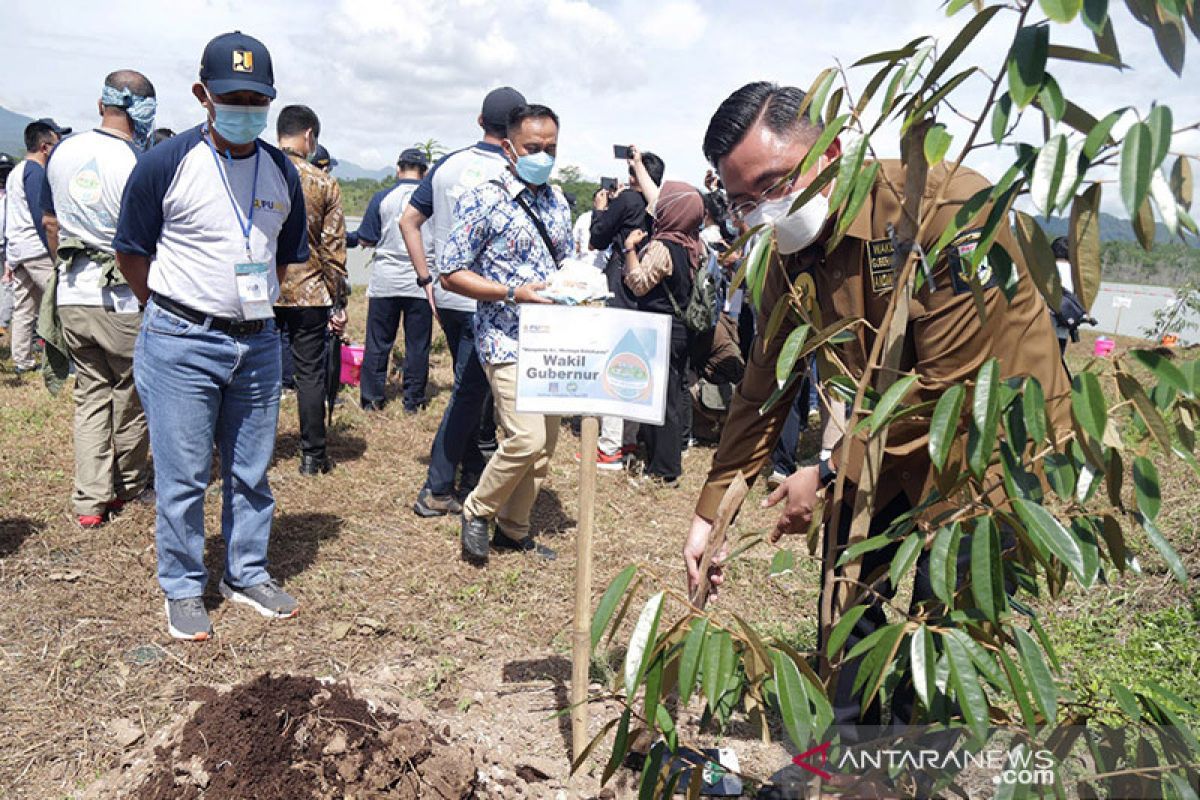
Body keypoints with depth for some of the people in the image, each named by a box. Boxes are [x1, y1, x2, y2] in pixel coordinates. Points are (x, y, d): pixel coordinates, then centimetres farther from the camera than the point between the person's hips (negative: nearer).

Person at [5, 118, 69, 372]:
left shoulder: (14, 173, 20)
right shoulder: (36, 170, -9)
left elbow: (9, 220, 21)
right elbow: (40, 215, -18)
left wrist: (9, 260, 22)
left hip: (16, 253, 10)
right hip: (37, 250, -10)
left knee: (23, 310, 11)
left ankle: (22, 361, 14)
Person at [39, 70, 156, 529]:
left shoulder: (63, 152, 5)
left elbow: (50, 223, 15)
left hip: (72, 297, 6)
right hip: (123, 300, -5)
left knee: (90, 392, 14)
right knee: (131, 397, 11)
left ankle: (90, 500, 12)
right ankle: (131, 486, 29)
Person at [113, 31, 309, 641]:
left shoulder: (283, 172, 6)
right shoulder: (165, 164, -7)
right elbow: (130, 253, 2)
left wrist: (250, 307, 15)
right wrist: (176, 314, 7)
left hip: (258, 342, 4)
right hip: (181, 343, -4)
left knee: (251, 471, 12)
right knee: (182, 477, 3)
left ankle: (247, 574, 28)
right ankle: (183, 589, 20)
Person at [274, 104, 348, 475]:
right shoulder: (324, 184, -4)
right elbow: (334, 250, -3)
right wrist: (338, 304, 2)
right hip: (309, 293, -1)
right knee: (310, 374, 6)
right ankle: (312, 455, 12)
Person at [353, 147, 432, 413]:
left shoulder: (382, 198, -3)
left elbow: (365, 240, 0)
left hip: (385, 281, 0)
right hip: (421, 282, 0)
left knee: (378, 343, 8)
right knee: (417, 344, 7)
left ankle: (372, 399, 12)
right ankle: (413, 401, 12)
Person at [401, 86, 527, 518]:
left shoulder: (446, 165, 5)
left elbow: (409, 220, 6)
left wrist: (426, 278, 9)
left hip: (445, 296, 6)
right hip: (485, 300, -6)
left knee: (469, 385, 20)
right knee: (470, 390, 1)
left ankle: (473, 468, 31)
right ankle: (437, 490, 4)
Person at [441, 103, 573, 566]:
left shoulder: (557, 202, 13)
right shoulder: (484, 201, -8)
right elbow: (452, 273, -9)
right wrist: (514, 293, -20)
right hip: (506, 340, -7)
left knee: (546, 442, 10)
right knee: (527, 437, -18)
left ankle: (513, 528, 26)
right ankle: (477, 511, 7)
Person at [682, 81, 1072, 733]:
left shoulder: (947, 208, -28)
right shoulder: (786, 253, -5)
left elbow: (951, 389, -27)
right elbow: (762, 391, 3)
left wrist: (829, 473, -21)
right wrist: (709, 513, 1)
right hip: (891, 439, 7)